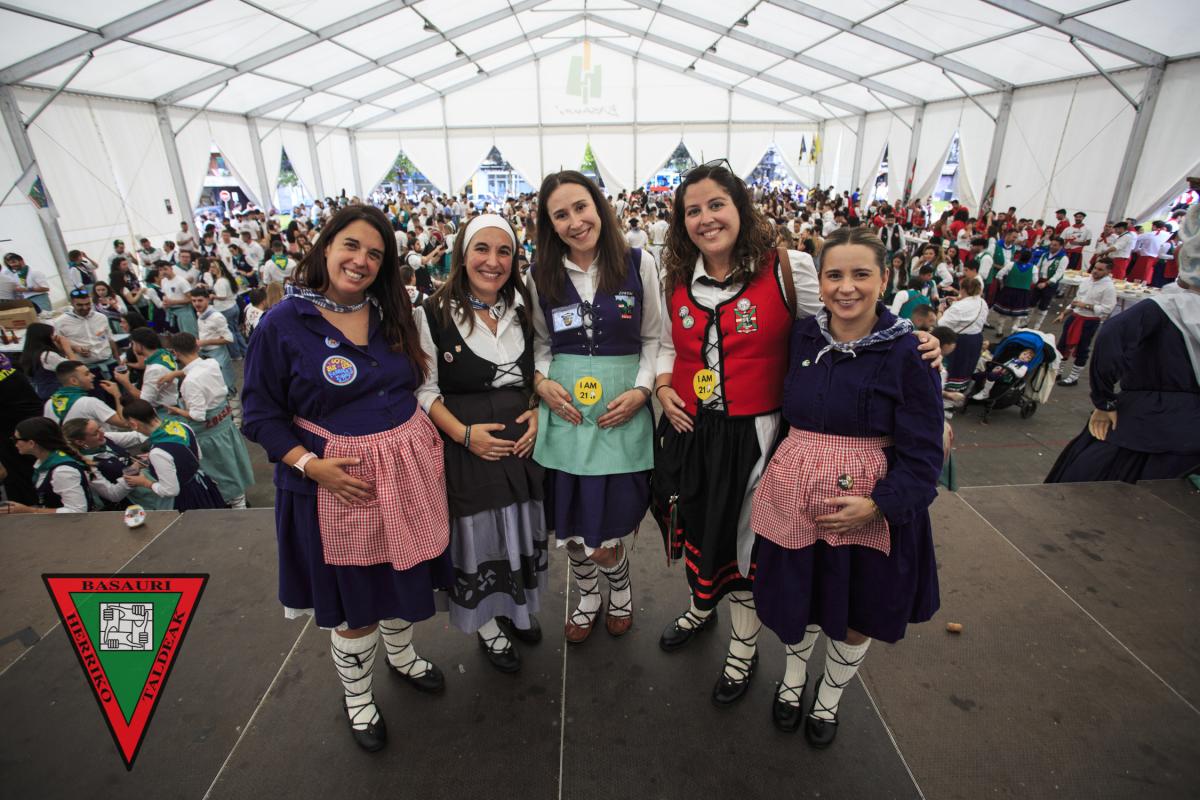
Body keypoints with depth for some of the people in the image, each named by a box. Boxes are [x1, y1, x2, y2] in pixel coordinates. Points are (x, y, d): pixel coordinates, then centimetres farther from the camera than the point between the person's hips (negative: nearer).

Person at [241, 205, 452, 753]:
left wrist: (432, 437, 1)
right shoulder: (284, 323, -11)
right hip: (338, 481, -4)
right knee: (354, 600, 14)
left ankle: (401, 653, 52)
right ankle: (356, 696, 41)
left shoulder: (391, 315, 3)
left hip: (407, 470, 5)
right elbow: (260, 413, -9)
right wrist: (309, 464, -21)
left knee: (406, 575, 22)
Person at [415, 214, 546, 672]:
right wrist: (464, 433, -19)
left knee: (522, 529, 17)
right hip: (467, 447, -4)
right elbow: (424, 388, -8)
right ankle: (488, 625, 34)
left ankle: (516, 609, 43)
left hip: (524, 440, 5)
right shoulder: (434, 315, -9)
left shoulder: (523, 310, 5)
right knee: (480, 535, 9)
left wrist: (538, 413, -6)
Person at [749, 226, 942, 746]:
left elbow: (922, 450, -11)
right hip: (796, 495, 2)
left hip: (870, 505, -2)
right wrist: (774, 474, 1)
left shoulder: (907, 351, -11)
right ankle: (793, 676, 49)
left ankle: (829, 696, 47)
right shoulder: (802, 337, -2)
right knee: (797, 597, 18)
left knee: (858, 613, 17)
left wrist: (879, 504, -21)